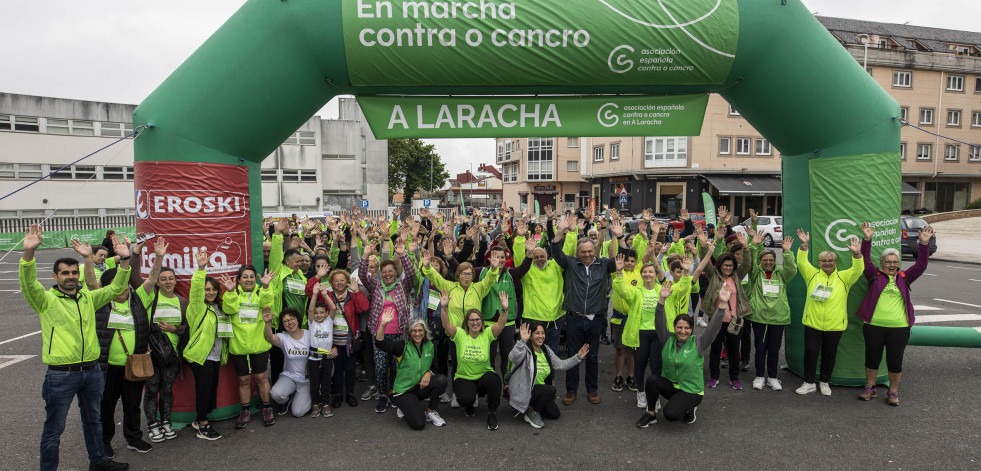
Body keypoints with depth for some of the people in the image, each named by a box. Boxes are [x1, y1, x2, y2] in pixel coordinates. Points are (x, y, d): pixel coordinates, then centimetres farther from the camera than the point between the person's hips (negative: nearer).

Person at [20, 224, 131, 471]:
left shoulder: (88, 298, 8)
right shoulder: (46, 300, -6)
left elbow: (115, 288, 3)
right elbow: (28, 284, -23)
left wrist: (124, 260, -12)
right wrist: (29, 253, -40)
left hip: (91, 371, 5)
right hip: (61, 375, -5)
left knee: (93, 420, 22)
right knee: (54, 429, 6)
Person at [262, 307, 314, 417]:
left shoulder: (309, 335, -5)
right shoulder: (283, 337, -7)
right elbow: (270, 337, -30)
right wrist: (268, 323, -50)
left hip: (306, 380, -1)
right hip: (289, 376, 1)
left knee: (298, 412, -13)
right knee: (276, 393, -31)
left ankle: (303, 398, 23)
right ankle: (286, 401, 7)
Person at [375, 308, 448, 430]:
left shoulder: (430, 346, 3)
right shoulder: (403, 345, -11)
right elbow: (380, 343, -25)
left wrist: (428, 373, -9)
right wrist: (383, 324, -41)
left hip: (421, 387, 4)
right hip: (403, 391, -4)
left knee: (441, 379, -25)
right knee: (418, 424, -21)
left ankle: (430, 411, -3)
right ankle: (405, 408, 12)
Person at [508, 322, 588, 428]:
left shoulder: (546, 350, 7)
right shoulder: (525, 350, -18)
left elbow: (560, 365, 11)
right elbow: (513, 358, -40)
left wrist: (578, 357, 2)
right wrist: (523, 341, -54)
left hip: (540, 390, 8)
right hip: (523, 391, -8)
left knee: (555, 414, -1)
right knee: (551, 390, -29)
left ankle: (532, 407, 20)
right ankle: (531, 412, -8)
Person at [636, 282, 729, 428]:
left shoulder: (698, 343, -5)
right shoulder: (668, 340, 1)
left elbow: (714, 326, -17)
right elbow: (660, 323, -12)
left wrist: (722, 304, -30)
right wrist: (662, 300, -27)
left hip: (691, 391, -3)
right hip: (669, 385, 3)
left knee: (670, 414, -27)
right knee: (651, 379, -29)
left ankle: (688, 408, 7)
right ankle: (651, 413, -8)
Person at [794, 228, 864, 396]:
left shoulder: (843, 277, 5)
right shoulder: (812, 274, 5)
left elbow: (857, 270, -10)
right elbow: (802, 263, -7)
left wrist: (856, 253, -27)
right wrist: (804, 245, -20)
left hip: (835, 325, 0)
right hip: (812, 323, 0)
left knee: (829, 354, 11)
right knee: (810, 352, 2)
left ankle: (825, 382, 27)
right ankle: (809, 383, 14)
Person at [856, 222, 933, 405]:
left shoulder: (904, 278, 11)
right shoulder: (875, 275, 6)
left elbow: (921, 265, 4)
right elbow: (865, 260, -3)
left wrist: (924, 244, -6)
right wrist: (867, 240, -13)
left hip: (899, 328, 1)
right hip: (873, 326, -1)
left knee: (895, 361, 6)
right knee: (872, 358, 9)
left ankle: (893, 391, 22)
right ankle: (870, 388, 24)